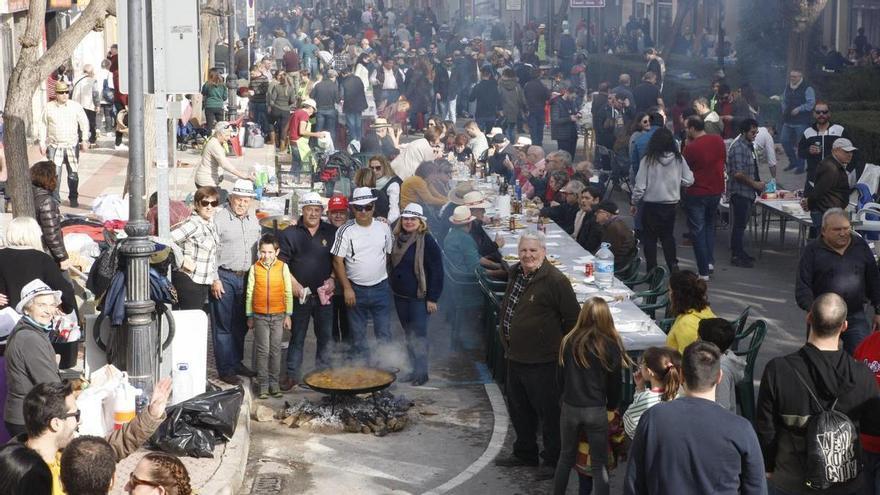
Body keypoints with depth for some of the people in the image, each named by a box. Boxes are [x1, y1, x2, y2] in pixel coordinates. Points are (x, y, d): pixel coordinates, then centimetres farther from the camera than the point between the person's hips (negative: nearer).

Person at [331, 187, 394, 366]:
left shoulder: (383, 228, 2)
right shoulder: (346, 231, -7)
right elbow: (337, 261, -7)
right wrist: (347, 288, -10)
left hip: (380, 289, 2)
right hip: (355, 290, -2)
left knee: (384, 333, 4)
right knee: (358, 336, 7)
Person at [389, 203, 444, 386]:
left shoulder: (427, 241, -12)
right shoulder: (397, 238, 7)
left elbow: (436, 270, -13)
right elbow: (391, 265, 20)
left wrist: (432, 298, -15)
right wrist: (392, 287, 11)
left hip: (419, 297, -7)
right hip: (400, 295, 7)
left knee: (419, 335, -3)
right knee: (408, 335, 13)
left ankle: (422, 372, 6)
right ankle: (414, 369, 22)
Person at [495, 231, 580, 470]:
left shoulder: (555, 280, -19)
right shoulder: (516, 273, 7)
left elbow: (573, 318, -15)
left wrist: (560, 346, -7)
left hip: (541, 361, -9)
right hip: (515, 356, 9)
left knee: (548, 411, 4)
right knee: (518, 408, 21)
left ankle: (554, 459, 18)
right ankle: (524, 453, 39)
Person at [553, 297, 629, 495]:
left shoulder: (569, 341, -4)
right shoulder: (611, 346, -10)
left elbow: (562, 377, 6)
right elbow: (615, 383, -1)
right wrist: (612, 407, 16)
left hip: (569, 408, 3)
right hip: (596, 410, -3)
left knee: (566, 457, 21)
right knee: (599, 465, 7)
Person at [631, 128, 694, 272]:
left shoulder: (648, 159, -12)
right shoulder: (678, 159, -7)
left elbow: (640, 185, -9)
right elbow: (689, 180, -3)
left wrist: (634, 202, 4)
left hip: (651, 205, -2)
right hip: (670, 204, 2)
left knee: (650, 238, 10)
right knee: (668, 236, 19)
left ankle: (652, 269, 11)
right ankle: (673, 264, 10)